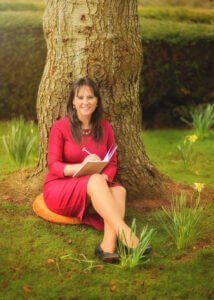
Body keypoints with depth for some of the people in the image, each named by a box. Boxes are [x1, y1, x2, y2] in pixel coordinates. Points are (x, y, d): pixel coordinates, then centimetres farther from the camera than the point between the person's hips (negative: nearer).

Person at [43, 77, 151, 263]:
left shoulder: (105, 128, 6)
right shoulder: (60, 127, -7)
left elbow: (112, 163, 6)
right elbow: (53, 165, -11)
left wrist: (105, 177, -19)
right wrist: (80, 167, -32)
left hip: (91, 192, 4)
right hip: (59, 188, -4)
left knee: (118, 190, -28)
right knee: (95, 180, -35)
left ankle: (108, 244, -49)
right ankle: (126, 234, -47)